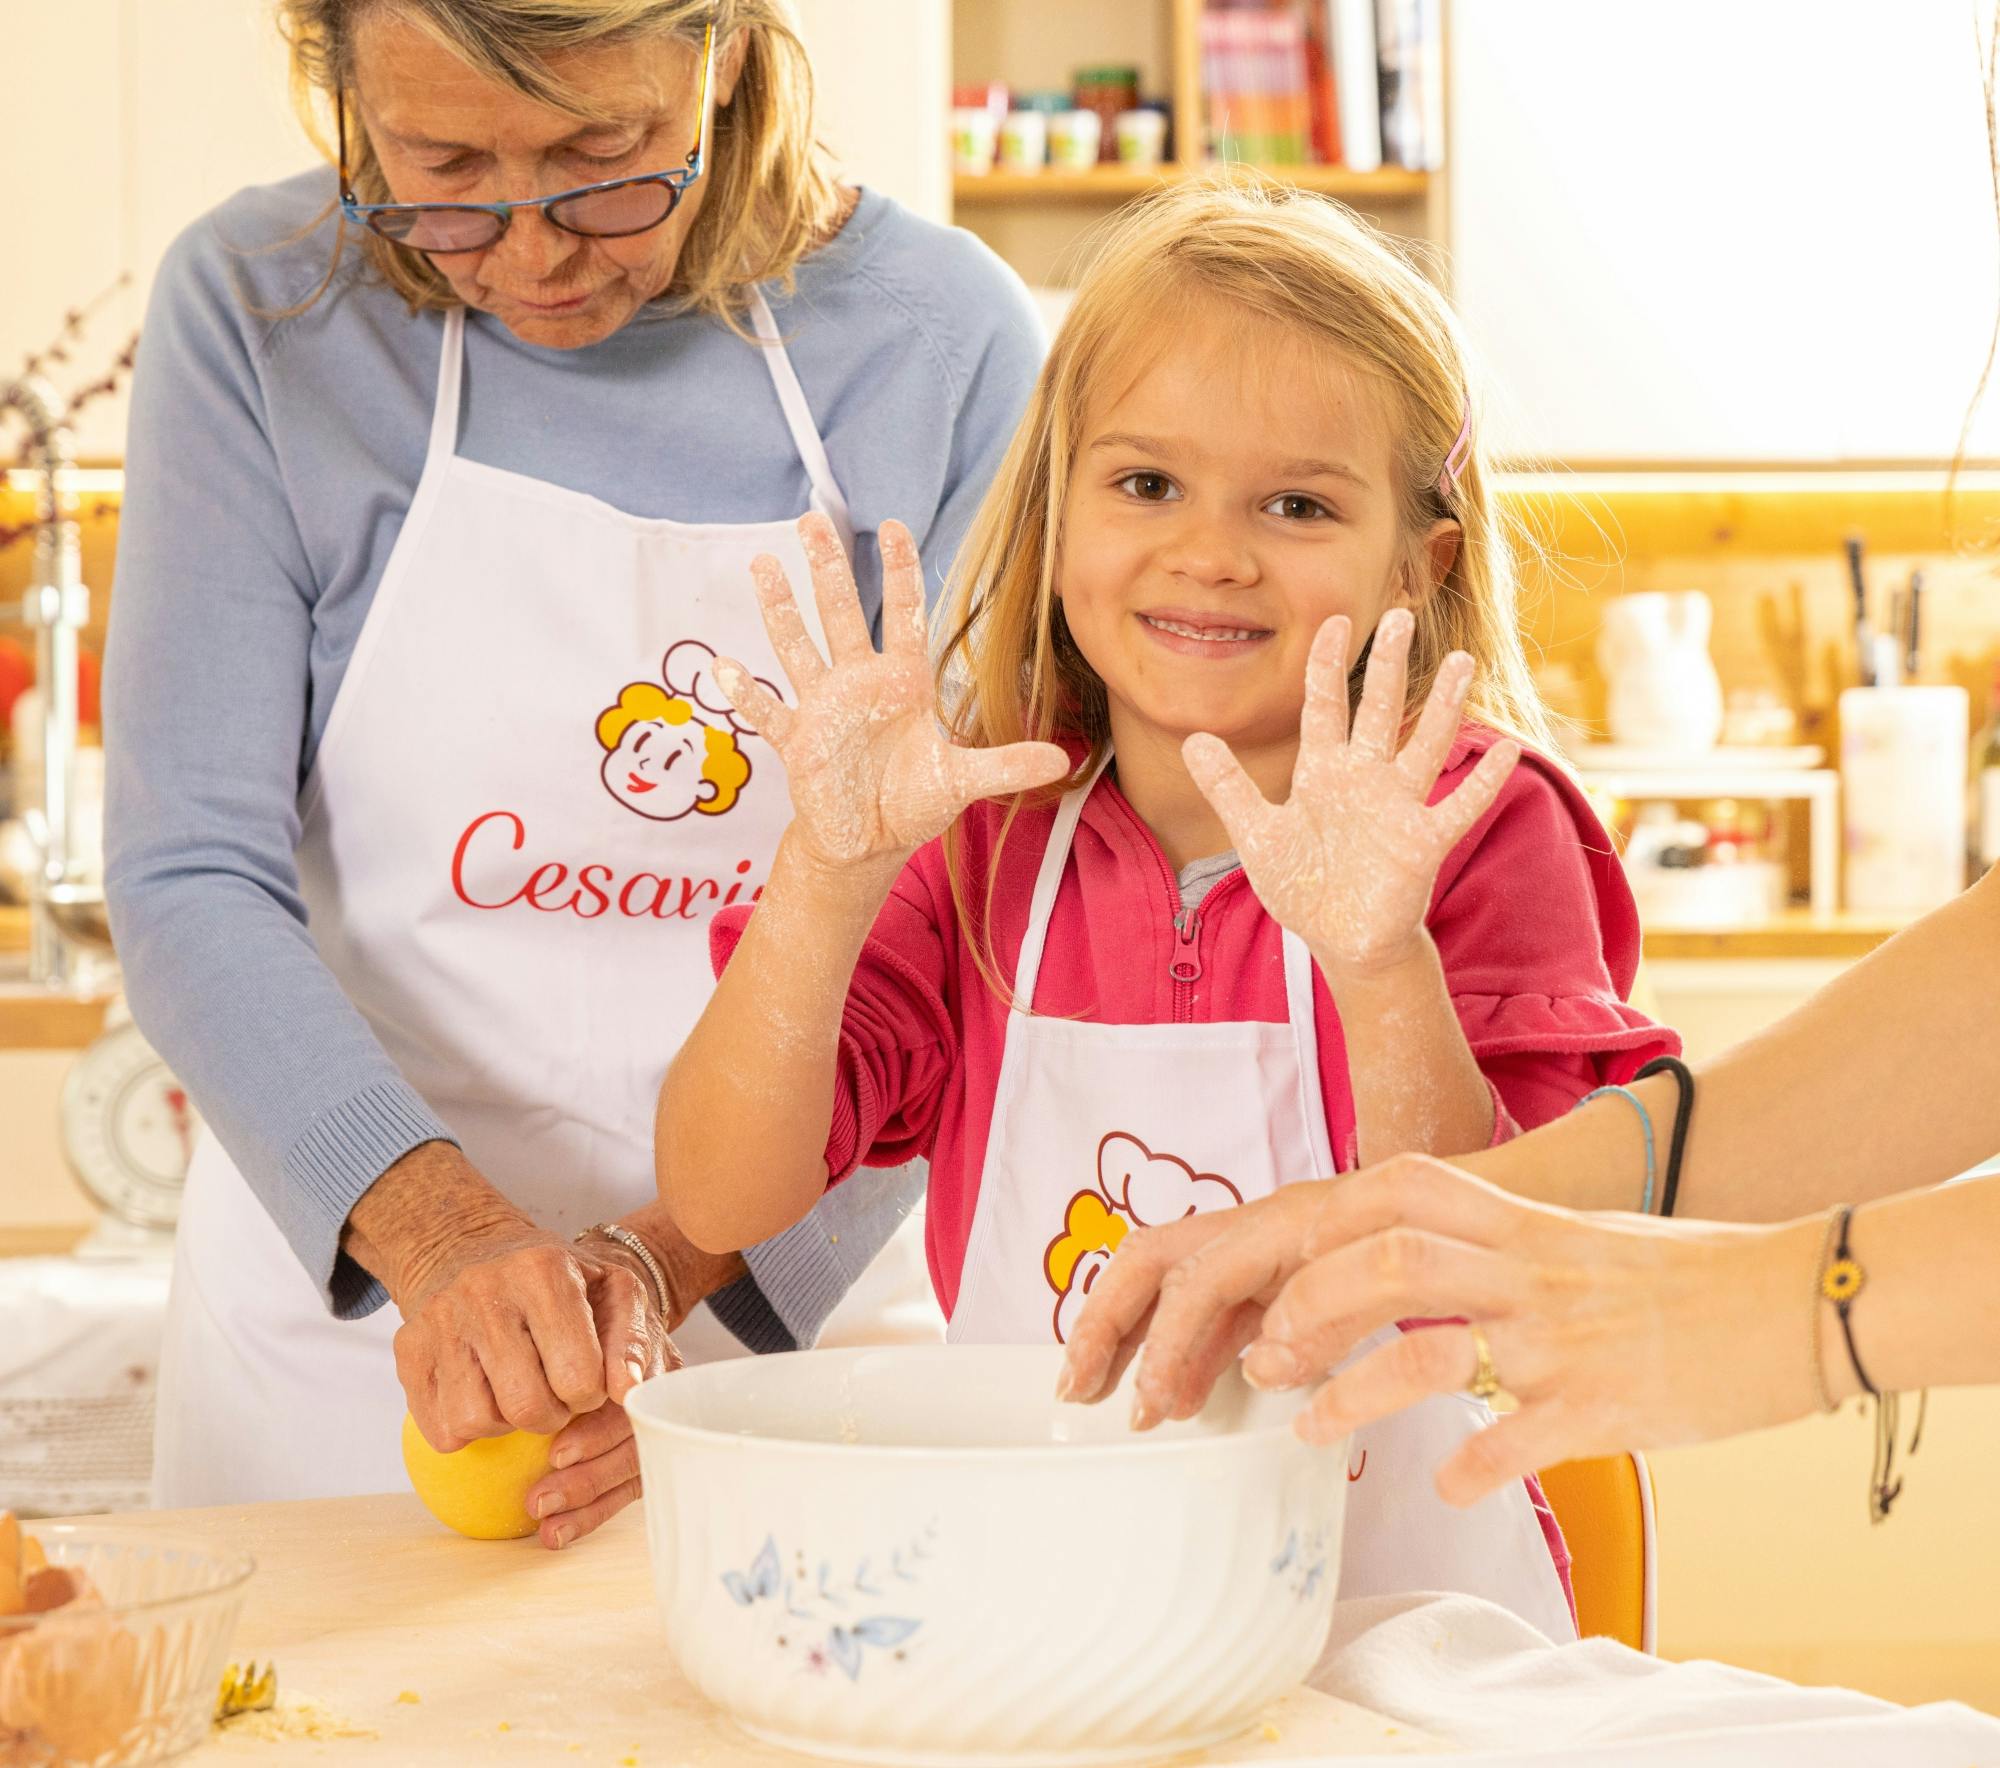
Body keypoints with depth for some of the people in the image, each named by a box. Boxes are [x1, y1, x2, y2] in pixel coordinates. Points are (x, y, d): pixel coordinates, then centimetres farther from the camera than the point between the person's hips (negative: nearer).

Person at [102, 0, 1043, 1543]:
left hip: (798, 1307, 0)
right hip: (346, 1310, 0)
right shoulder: (258, 309, -9)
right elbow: (192, 883, -12)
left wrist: (678, 1260, -21)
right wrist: (437, 1228, -28)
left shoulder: (945, 339, -9)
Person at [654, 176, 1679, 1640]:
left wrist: (1381, 967, -24)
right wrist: (828, 874, -18)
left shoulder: (1478, 835, -3)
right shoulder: (978, 841, 3)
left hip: (1398, 1610, -2)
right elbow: (721, 1203, -6)